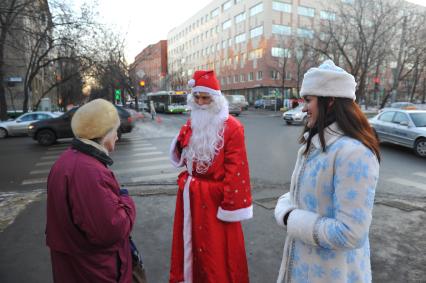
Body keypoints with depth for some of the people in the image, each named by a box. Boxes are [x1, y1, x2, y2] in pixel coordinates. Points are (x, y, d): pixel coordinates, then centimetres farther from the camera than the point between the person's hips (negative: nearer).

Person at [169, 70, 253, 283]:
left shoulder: (232, 127, -14)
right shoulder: (192, 124, 7)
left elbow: (235, 171, -16)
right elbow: (182, 159, 12)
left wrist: (231, 205, -16)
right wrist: (182, 140, -9)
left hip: (215, 198, -6)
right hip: (191, 196, 7)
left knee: (217, 251, 8)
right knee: (191, 242, 21)